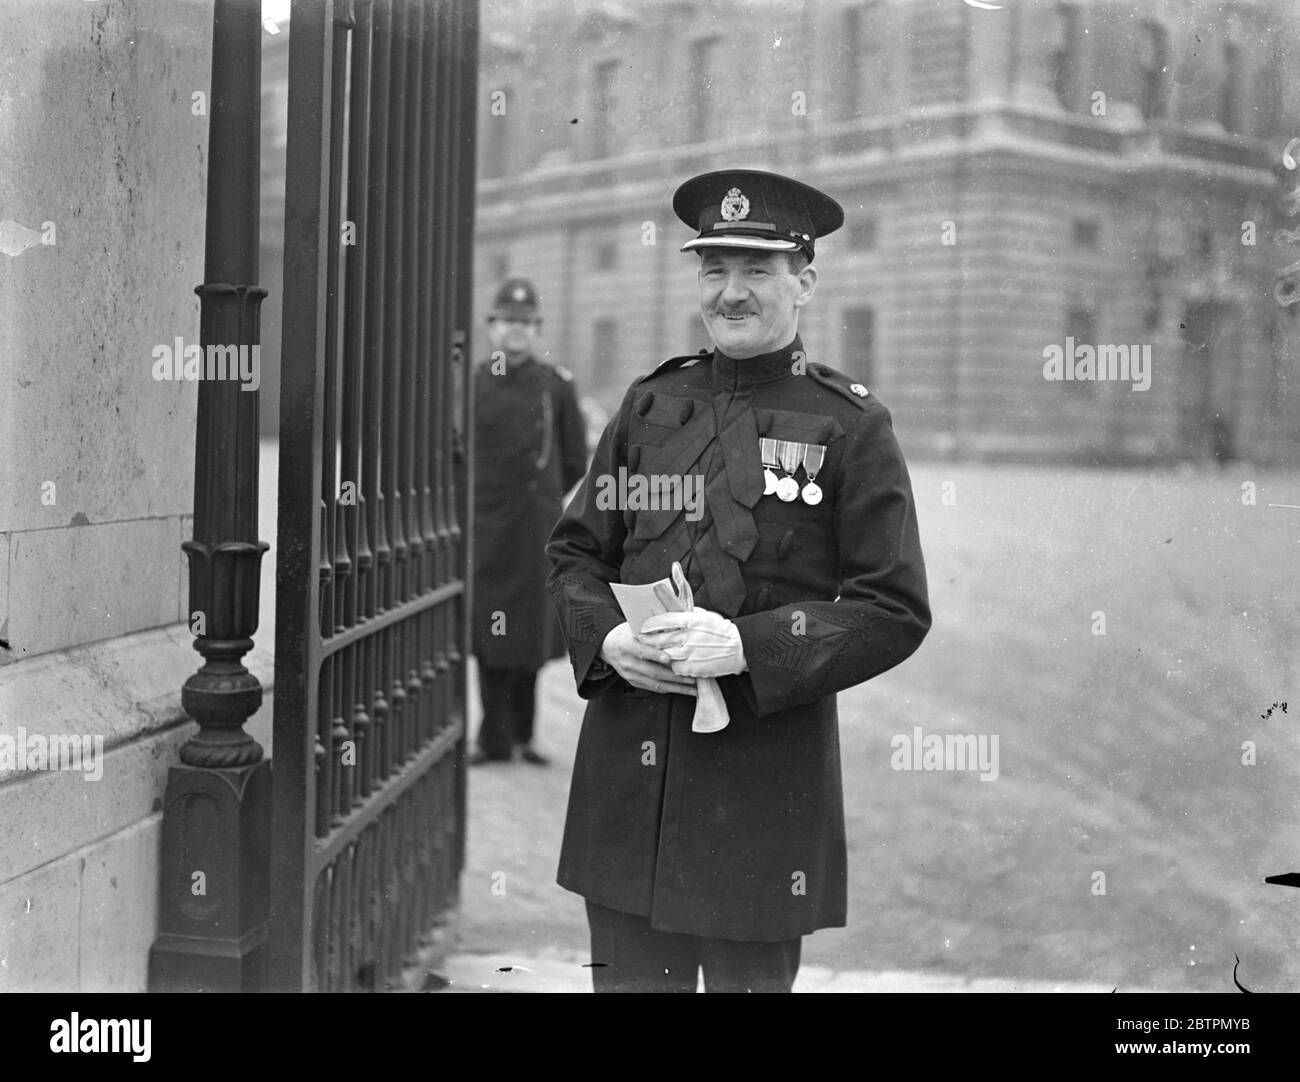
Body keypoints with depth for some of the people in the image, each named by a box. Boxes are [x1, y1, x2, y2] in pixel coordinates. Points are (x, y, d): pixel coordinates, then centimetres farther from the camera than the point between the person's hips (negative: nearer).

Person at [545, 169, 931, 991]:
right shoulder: (650, 405, 10)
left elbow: (895, 611, -6)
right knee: (629, 976, 11)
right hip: (627, 762, 4)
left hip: (767, 770, -3)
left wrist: (749, 647, -17)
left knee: (750, 976, 7)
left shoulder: (851, 425, -3)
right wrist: (607, 635, -6)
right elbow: (574, 553, 15)